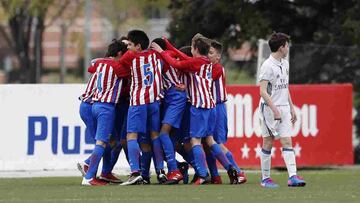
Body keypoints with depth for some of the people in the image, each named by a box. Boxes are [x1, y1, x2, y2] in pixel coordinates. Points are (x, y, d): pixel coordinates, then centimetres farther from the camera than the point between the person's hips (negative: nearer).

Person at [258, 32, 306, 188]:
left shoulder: (284, 64, 12)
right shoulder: (267, 66, -13)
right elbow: (263, 91, -17)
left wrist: (292, 108, 20)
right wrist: (275, 110, -22)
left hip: (284, 108, 7)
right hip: (270, 108, -7)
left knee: (287, 142, -3)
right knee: (268, 143, 1)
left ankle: (292, 176, -12)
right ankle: (265, 178, 9)